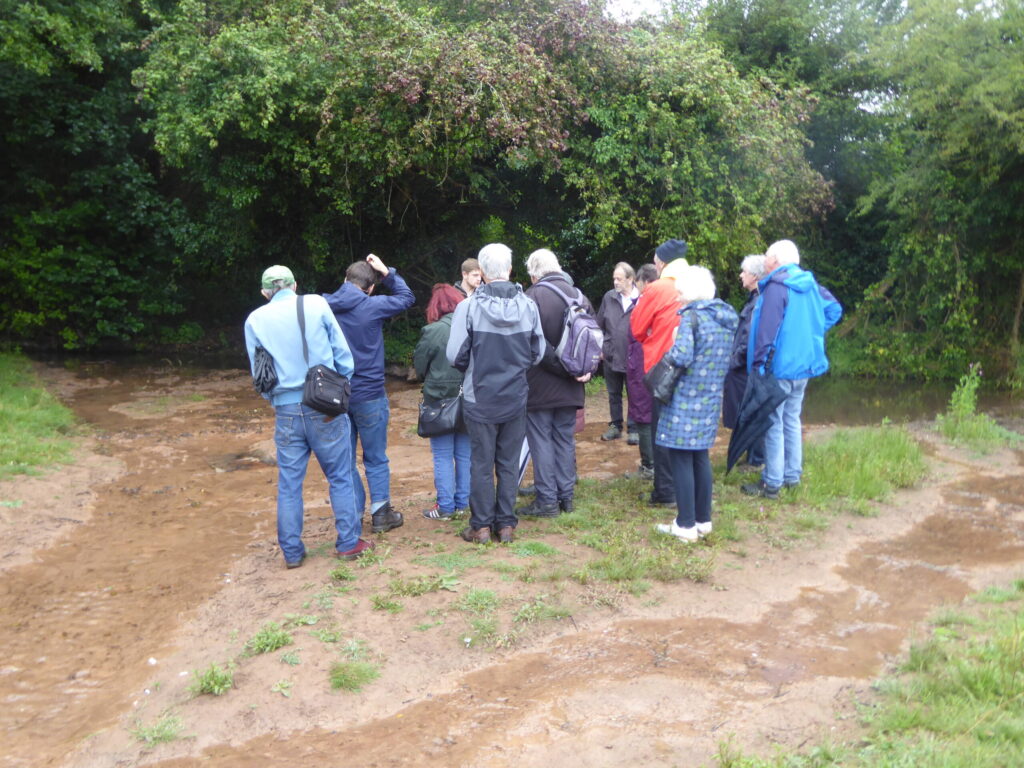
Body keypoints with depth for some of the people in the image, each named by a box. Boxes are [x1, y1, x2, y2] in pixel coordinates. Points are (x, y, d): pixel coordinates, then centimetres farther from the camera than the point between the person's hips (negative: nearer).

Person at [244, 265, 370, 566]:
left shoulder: (255, 320, 4)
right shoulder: (316, 304, -1)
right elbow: (343, 355, 1)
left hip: (286, 410, 2)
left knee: (289, 482, 11)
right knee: (339, 476, 10)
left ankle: (292, 552, 18)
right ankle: (348, 543, 16)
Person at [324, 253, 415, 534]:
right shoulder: (372, 306, -12)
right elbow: (407, 297, 4)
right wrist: (386, 273, 5)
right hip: (368, 394, -3)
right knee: (376, 459, 11)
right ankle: (381, 513, 16)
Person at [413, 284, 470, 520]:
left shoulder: (433, 331, -14)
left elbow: (419, 366, -3)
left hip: (440, 400, -4)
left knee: (443, 456, 6)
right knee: (464, 454, 13)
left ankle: (445, 507, 9)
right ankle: (462, 503, 20)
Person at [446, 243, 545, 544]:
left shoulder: (468, 307, -16)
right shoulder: (528, 306, -6)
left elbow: (455, 355, -11)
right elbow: (538, 353, 3)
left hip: (480, 398, -2)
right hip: (516, 397, 3)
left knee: (481, 464, 9)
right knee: (509, 463, 13)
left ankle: (481, 525, 17)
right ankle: (506, 524, 20)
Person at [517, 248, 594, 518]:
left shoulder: (532, 297, -14)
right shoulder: (579, 296, 8)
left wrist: (564, 368, -13)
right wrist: (587, 369, 0)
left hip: (539, 385, -6)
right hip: (570, 387, 6)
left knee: (541, 440, 2)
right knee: (565, 439, 14)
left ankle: (547, 500, 5)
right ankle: (566, 496, 18)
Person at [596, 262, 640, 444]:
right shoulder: (609, 297, 1)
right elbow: (600, 325, 10)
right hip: (611, 356, 4)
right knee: (614, 394, 15)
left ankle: (633, 429, 17)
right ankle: (615, 426, 28)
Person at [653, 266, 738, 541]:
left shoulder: (692, 316, -14)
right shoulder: (727, 317, 9)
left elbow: (682, 356, -24)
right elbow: (729, 359, 15)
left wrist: (669, 354, -4)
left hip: (687, 400, -8)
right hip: (711, 399, 8)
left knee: (681, 459, 0)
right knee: (700, 457, 16)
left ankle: (686, 525, 5)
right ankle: (703, 520, 22)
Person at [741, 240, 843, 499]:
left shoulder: (776, 286, -16)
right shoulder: (810, 284, 10)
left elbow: (767, 331, -20)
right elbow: (834, 309, 18)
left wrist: (758, 364, -16)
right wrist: (813, 334, 15)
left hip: (779, 367, -8)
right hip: (803, 365, 8)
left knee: (773, 423, -2)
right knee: (792, 420, 17)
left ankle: (772, 483, 1)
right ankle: (792, 475, 25)